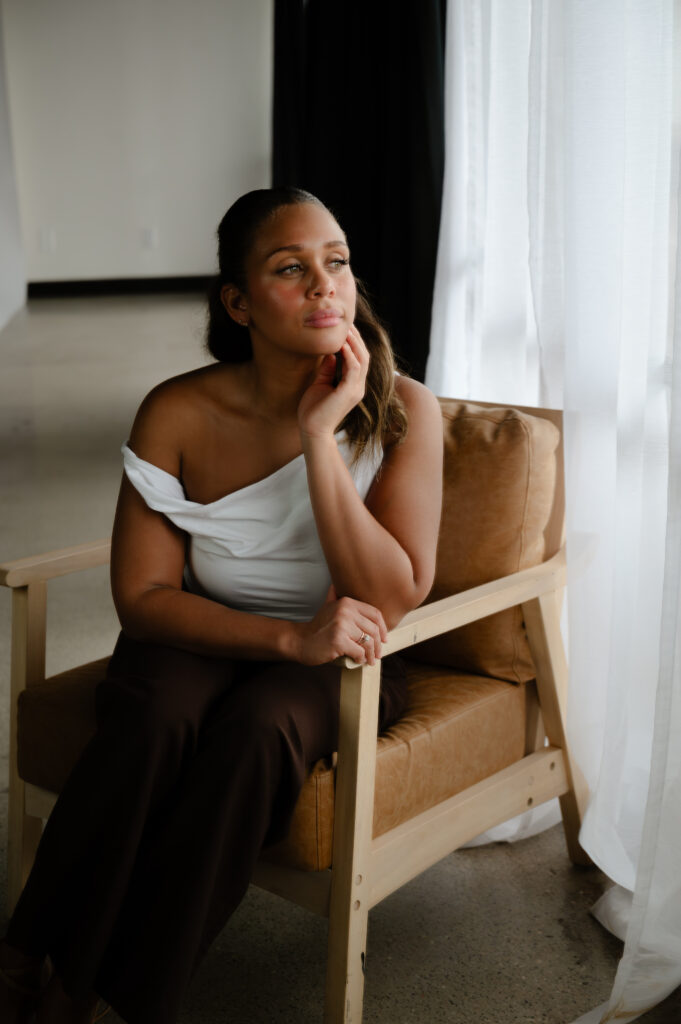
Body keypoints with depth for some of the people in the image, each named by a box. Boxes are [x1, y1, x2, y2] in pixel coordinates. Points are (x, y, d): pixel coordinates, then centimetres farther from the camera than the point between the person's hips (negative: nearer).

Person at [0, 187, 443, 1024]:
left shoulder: (403, 412, -13)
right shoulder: (179, 414, -12)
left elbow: (394, 601, -19)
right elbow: (142, 595, -12)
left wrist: (319, 436, -26)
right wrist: (288, 636, -27)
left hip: (333, 661, 0)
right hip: (198, 638, 1)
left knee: (259, 726, -32)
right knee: (156, 713, -33)